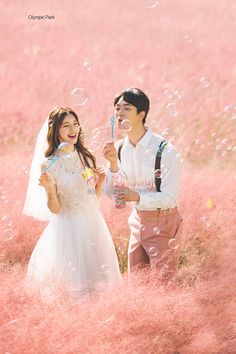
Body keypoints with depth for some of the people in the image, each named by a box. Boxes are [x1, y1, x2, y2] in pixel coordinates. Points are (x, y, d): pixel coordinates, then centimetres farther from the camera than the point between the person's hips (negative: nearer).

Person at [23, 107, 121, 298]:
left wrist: (102, 178, -2)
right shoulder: (50, 164, -10)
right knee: (74, 285, -1)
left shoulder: (85, 157, 6)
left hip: (93, 223, 6)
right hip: (69, 228, -5)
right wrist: (49, 188, -27)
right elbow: (55, 209, -10)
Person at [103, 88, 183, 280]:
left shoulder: (166, 151, -21)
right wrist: (113, 163, -18)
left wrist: (137, 197, -34)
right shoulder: (119, 148, -2)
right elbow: (112, 192, -1)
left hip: (163, 223, -6)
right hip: (138, 221, 6)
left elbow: (171, 198, -21)